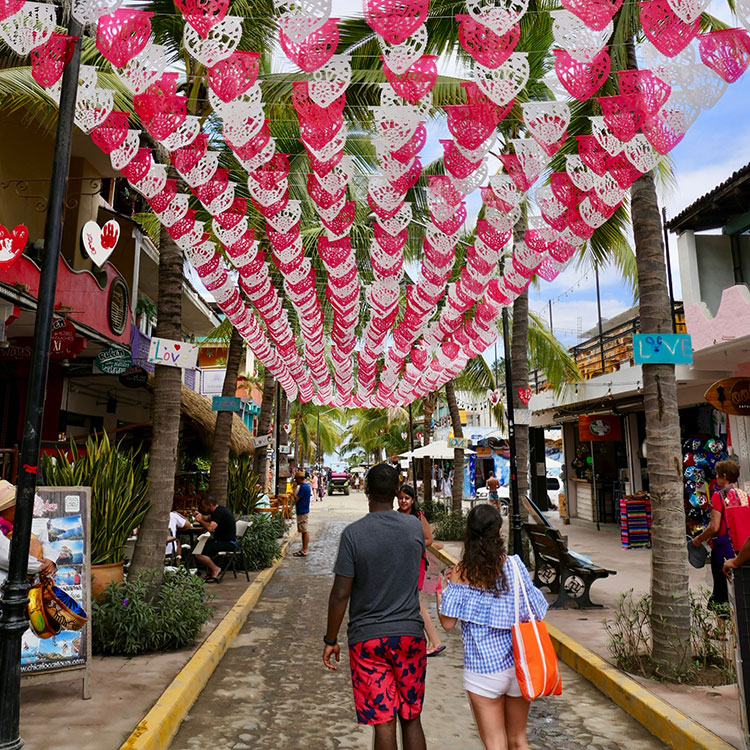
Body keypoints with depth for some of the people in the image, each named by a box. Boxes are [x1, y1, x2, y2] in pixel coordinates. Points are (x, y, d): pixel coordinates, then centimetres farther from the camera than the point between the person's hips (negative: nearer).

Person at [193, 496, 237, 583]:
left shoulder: (220, 512, -18)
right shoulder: (219, 509, 14)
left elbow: (210, 528, -29)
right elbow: (208, 518, 27)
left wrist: (201, 520, -13)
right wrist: (200, 516, 6)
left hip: (228, 543, -11)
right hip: (222, 540, 11)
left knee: (197, 554, -18)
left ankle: (215, 569, 2)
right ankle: (210, 570, 16)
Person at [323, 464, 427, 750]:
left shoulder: (353, 533, -14)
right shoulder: (415, 526, -4)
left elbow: (340, 594, -12)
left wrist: (331, 640, 1)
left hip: (367, 639, -3)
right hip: (410, 633, 3)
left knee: (383, 723, 7)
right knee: (411, 720, 17)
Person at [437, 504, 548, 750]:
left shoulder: (461, 573, -11)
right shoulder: (515, 565, -8)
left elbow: (448, 623, -8)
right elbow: (536, 613, -2)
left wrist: (440, 589, 6)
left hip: (483, 668, -2)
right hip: (519, 663, 3)